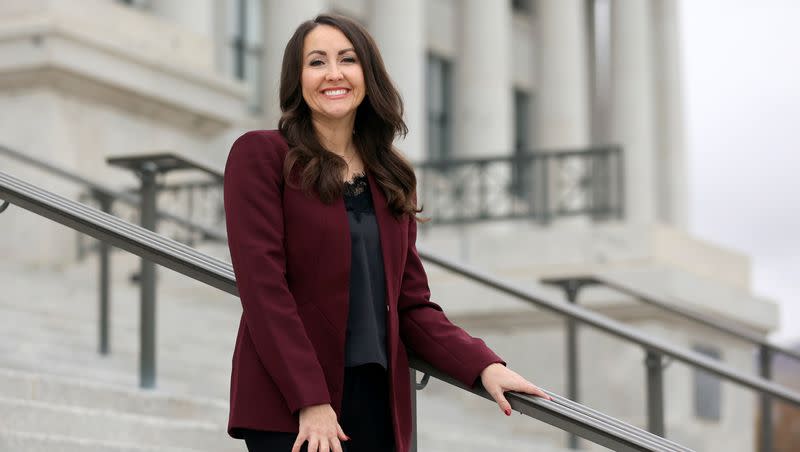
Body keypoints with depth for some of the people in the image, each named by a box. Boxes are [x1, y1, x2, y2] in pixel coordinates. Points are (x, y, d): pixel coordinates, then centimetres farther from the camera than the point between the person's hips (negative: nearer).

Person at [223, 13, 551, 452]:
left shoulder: (391, 179, 15)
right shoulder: (260, 156, -1)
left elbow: (411, 305, 12)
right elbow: (262, 284, -10)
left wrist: (484, 366, -4)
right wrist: (310, 401, -17)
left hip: (377, 400, 5)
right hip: (288, 407, -5)